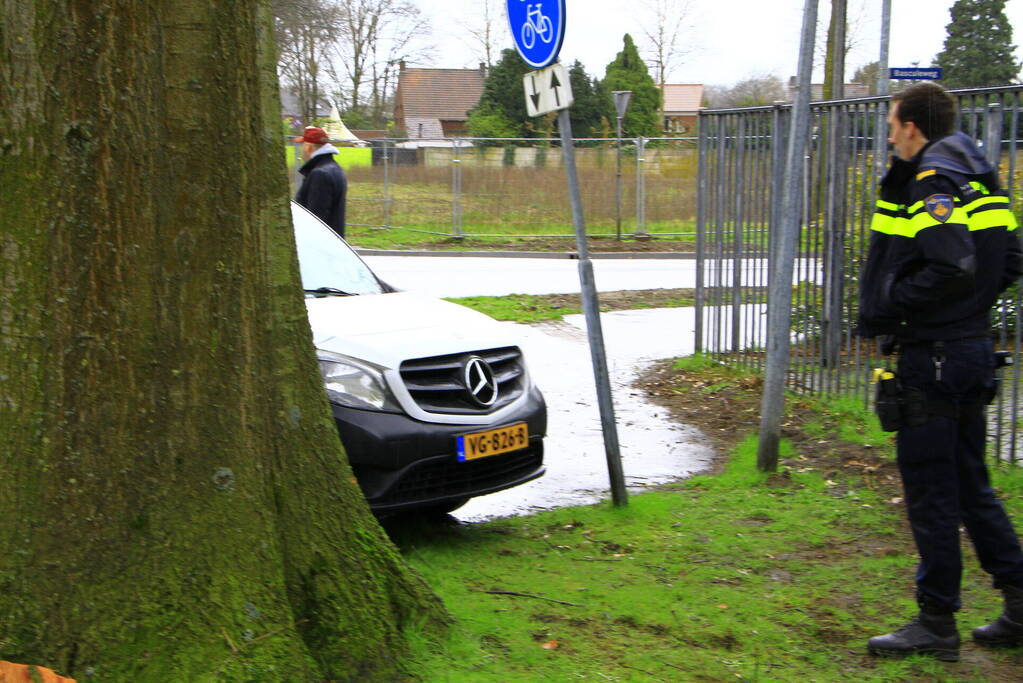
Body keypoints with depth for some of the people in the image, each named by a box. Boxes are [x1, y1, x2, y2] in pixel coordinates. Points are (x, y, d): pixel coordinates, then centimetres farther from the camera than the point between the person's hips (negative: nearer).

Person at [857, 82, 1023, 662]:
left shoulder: (933, 183, -15)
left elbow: (952, 268, -27)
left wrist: (883, 310, -18)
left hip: (933, 357, -9)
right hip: (974, 348, 9)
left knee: (930, 489, 0)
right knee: (969, 481, 17)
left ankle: (937, 624, 9)